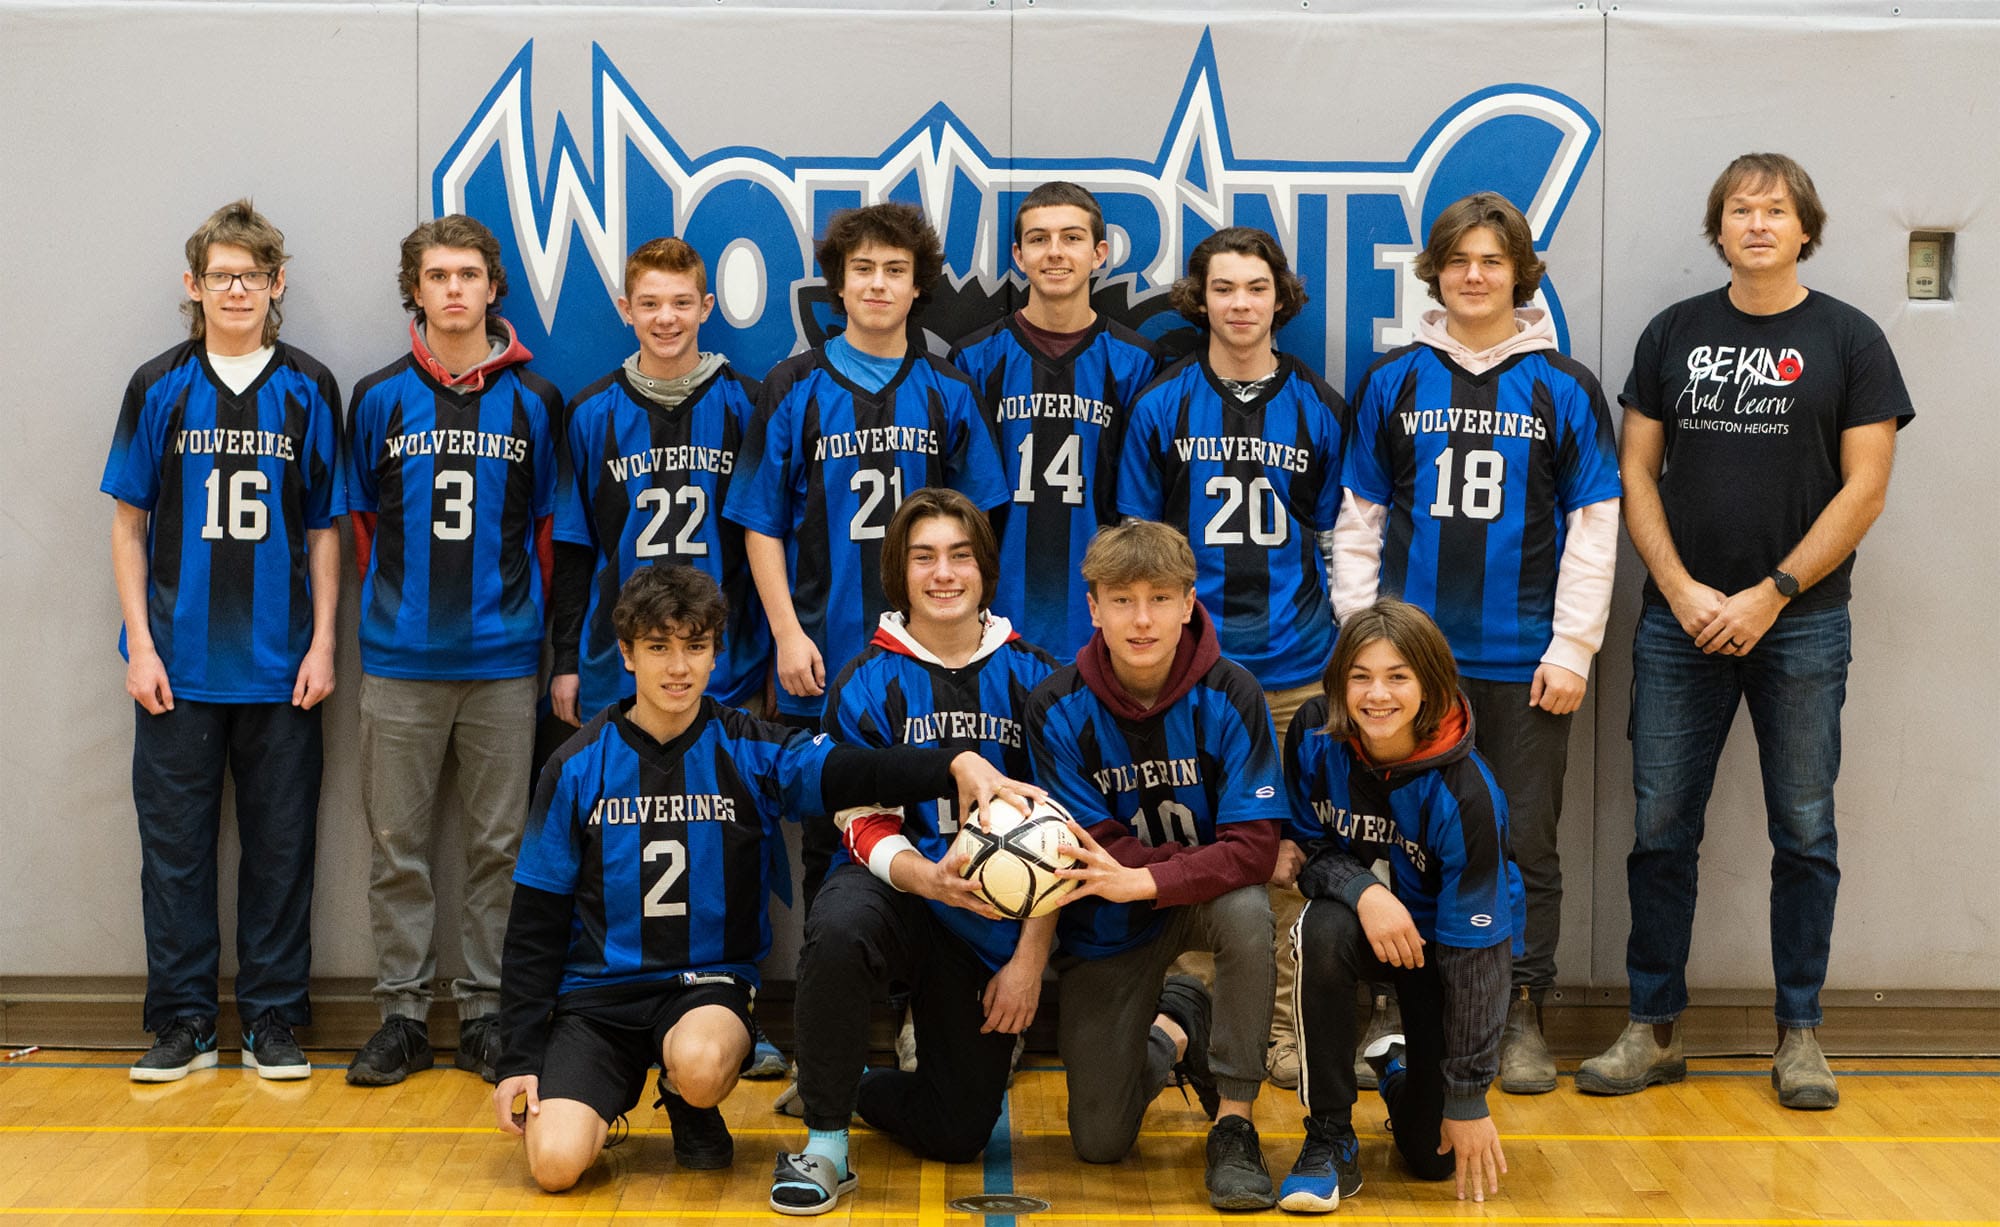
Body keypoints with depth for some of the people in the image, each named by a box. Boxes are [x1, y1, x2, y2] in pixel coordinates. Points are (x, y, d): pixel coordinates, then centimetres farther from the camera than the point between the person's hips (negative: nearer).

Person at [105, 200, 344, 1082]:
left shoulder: (307, 392, 5)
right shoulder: (159, 389, 4)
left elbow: (324, 529, 7)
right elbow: (129, 522, 5)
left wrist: (322, 644, -1)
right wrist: (141, 644, -3)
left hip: (280, 668, 0)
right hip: (180, 667, 0)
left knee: (279, 843, 5)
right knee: (175, 843, 3)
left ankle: (272, 1020, 14)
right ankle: (182, 1022, 13)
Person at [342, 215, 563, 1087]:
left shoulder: (532, 401, 5)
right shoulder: (379, 399, 4)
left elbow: (547, 525, 9)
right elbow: (361, 519, 11)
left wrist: (523, 611, 5)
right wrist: (394, 603, 9)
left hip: (502, 659, 0)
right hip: (399, 660, 0)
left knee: (499, 844, 4)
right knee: (397, 846, 4)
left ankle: (487, 1013, 13)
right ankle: (402, 1012, 13)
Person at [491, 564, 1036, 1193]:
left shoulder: (749, 751, -2)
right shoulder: (579, 766, 0)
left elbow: (856, 770, -22)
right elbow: (535, 923, 3)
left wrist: (955, 765, -43)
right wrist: (519, 1057, -2)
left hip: (709, 982, -1)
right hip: (596, 987, 1)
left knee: (700, 1063, -36)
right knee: (555, 1163, -21)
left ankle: (690, 1107, 3)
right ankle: (611, 1091, 16)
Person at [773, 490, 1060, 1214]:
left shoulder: (1031, 679, -1)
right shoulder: (866, 685, -3)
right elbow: (865, 826, -7)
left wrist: (1030, 957, -7)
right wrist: (927, 877, -29)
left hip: (995, 922, 2)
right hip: (896, 888, -2)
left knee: (957, 1133, 1)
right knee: (839, 929, -40)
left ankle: (841, 1087, 35)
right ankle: (825, 1141, -21)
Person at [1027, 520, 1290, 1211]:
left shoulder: (1228, 696, -18)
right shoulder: (1059, 708, -16)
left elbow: (1252, 847, -24)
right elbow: (1096, 850, -16)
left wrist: (1142, 879, -38)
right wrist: (1216, 859, -23)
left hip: (1205, 898, -1)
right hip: (1106, 928, 1)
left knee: (1245, 909, -39)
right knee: (1100, 1142, -1)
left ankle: (1234, 1120, -20)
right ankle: (1175, 1029, 33)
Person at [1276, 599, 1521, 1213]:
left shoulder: (1463, 793, -29)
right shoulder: (1316, 736, -21)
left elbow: (1472, 951, -25)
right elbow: (1304, 845, -7)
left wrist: (1468, 1099, -22)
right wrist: (1363, 891, -32)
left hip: (1440, 936, -2)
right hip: (1360, 913, 2)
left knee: (1435, 1153, -4)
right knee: (1323, 932, -37)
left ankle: (1401, 1067, 34)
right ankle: (1329, 1137, -19)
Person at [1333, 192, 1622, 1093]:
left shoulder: (1564, 390, 4)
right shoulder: (1393, 382, 7)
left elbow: (1594, 529, 3)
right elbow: (1359, 520, 9)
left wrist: (1572, 648, -4)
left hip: (1524, 661, -1)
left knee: (1525, 843, 4)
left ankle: (1521, 1018, 15)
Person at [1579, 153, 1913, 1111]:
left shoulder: (1849, 340, 1)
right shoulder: (1674, 333, 8)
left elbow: (1864, 490, -4)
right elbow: (1637, 471, 6)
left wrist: (1769, 596, -11)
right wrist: (1682, 591, -7)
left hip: (1801, 623, -2)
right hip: (1679, 624, 2)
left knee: (1804, 833, 4)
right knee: (1660, 831, 3)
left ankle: (1799, 1033, 15)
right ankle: (1654, 1031, 12)